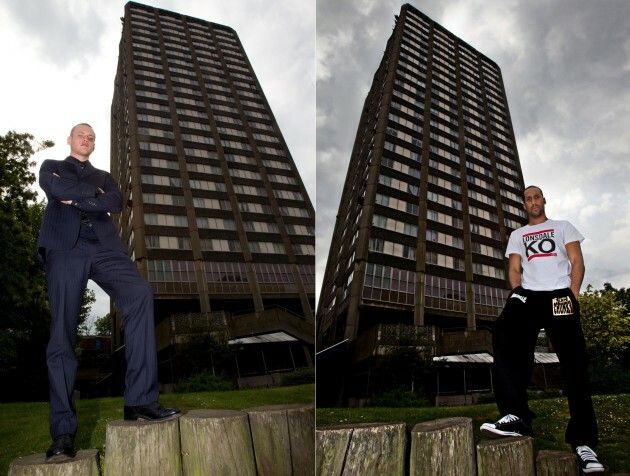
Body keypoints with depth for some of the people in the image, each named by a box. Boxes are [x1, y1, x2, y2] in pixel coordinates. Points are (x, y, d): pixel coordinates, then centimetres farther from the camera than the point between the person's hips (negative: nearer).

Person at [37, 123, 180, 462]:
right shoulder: (51, 167, 26)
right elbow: (57, 188, 1)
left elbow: (116, 203, 8)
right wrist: (94, 193, 8)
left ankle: (140, 401, -26)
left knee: (140, 295, -25)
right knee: (62, 335, -10)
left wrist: (77, 198, 0)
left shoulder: (104, 177, 31)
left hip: (103, 245, 2)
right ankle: (63, 432, -9)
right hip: (65, 246, -1)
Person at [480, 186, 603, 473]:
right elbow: (514, 269, 17)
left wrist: (572, 296, -6)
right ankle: (517, 416, -34)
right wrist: (518, 293, -4)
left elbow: (577, 262, 10)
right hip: (528, 295, 1)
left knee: (574, 363, -8)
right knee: (505, 333, -30)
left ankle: (583, 441, -4)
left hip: (560, 295, -1)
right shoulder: (517, 235, 27)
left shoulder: (563, 227, 22)